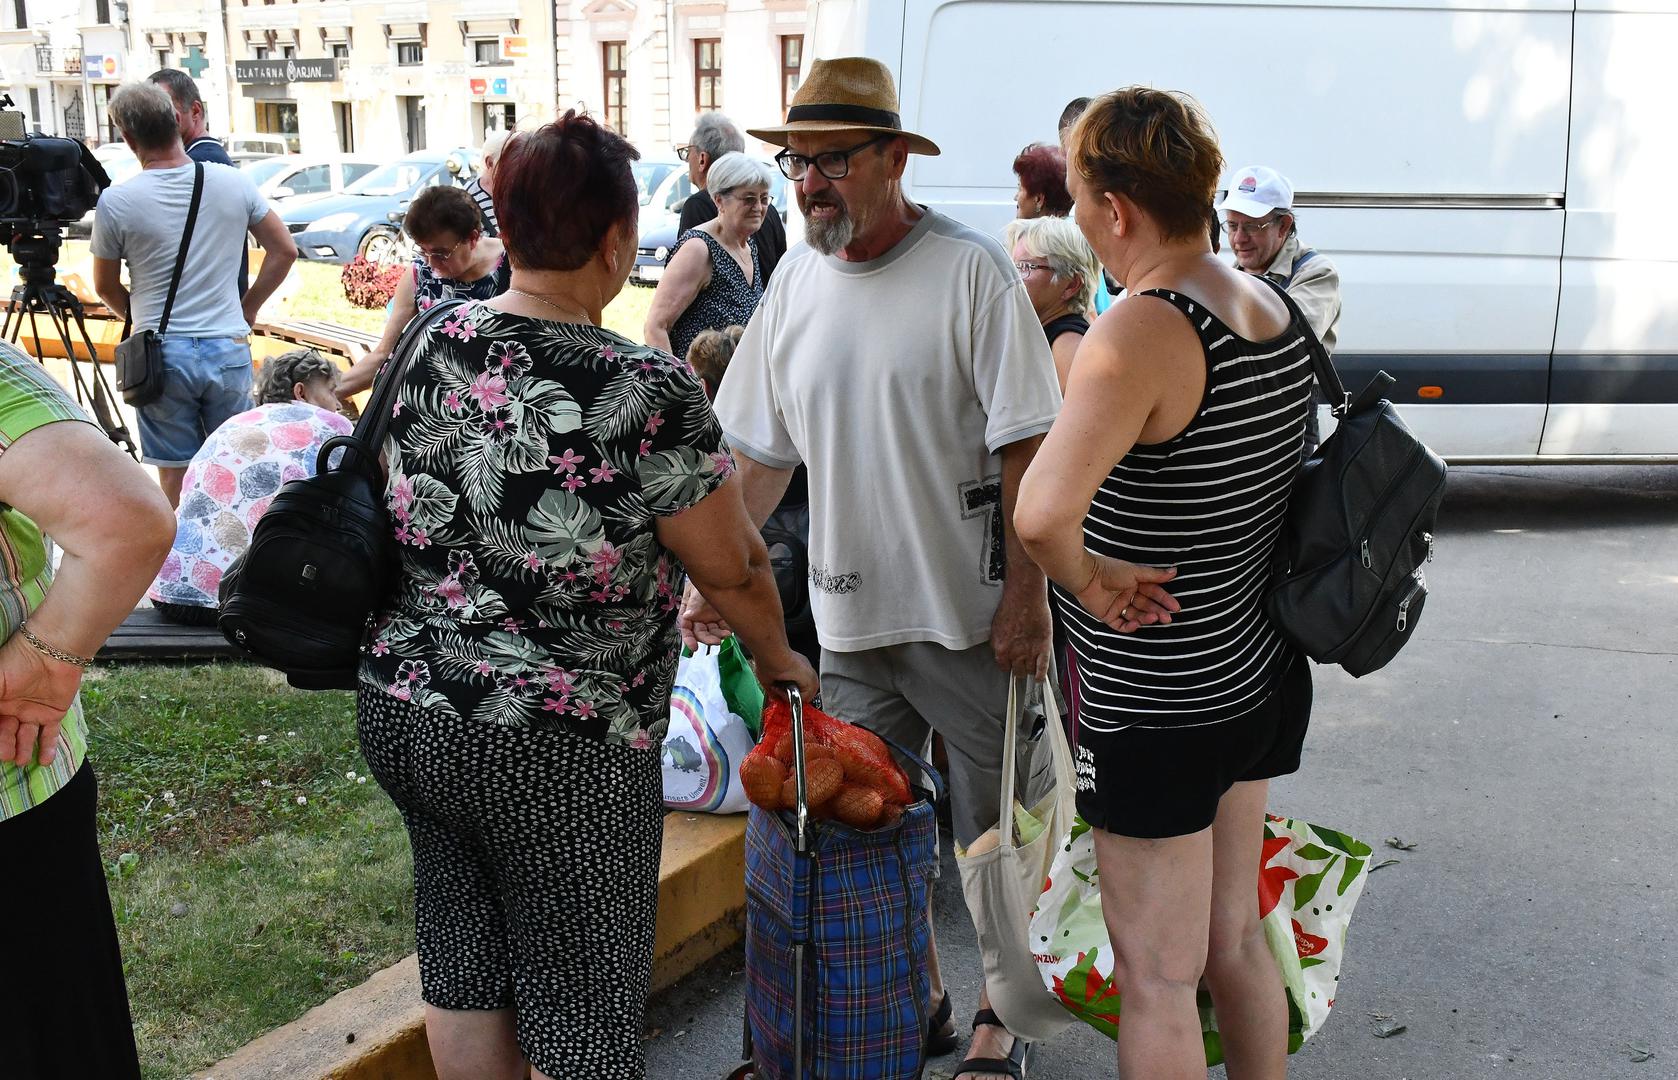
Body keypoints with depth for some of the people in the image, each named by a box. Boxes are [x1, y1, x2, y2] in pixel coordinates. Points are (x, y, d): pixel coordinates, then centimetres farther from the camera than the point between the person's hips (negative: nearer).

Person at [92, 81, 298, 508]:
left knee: (176, 474, 9)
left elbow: (106, 287, 5)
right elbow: (284, 251, 6)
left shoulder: (116, 202, -7)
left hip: (161, 353, -2)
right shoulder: (234, 183, -2)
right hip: (229, 349, 2)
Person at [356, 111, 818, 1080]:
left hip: (401, 710, 7)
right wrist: (780, 661, 10)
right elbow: (732, 567, -9)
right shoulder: (649, 392, -19)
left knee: (464, 966, 22)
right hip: (554, 753, -6)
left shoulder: (433, 349, 0)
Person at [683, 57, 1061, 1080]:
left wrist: (1026, 593, -15)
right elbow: (763, 450, 12)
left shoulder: (970, 267, -11)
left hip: (971, 610, -5)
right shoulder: (795, 279, 6)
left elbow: (1025, 446, -12)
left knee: (993, 828, 9)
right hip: (850, 610, 5)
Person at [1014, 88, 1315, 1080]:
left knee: (1157, 979, 9)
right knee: (1236, 940, 24)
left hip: (1154, 711, -8)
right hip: (1264, 677, 8)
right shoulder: (1275, 312, 1)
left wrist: (1086, 578, -20)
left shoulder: (1143, 331, -25)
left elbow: (1041, 513, -40)